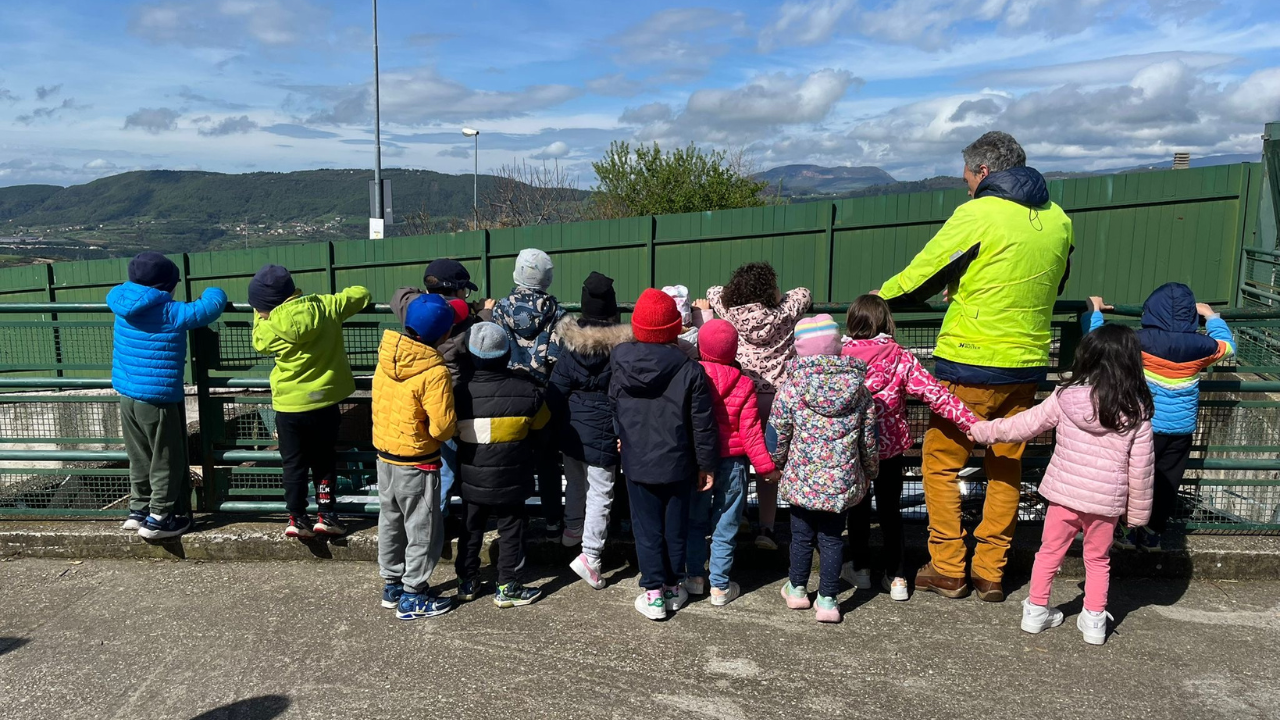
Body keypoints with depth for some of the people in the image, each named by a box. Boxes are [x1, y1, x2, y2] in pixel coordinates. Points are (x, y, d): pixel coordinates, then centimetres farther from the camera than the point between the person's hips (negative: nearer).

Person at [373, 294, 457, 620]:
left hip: (384, 456, 7)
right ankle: (413, 598, 18)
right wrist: (450, 426, -1)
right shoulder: (434, 372, -25)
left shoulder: (387, 352, -6)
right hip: (416, 464, -7)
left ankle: (392, 584, 36)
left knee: (390, 522, 21)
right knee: (423, 531, 9)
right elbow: (443, 428, -24)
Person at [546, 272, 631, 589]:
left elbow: (556, 389, -2)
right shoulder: (622, 344, -12)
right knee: (600, 492, 2)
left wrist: (554, 424, 9)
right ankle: (590, 555, -4)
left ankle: (573, 528, 43)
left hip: (572, 428, 4)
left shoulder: (571, 343, -5)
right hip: (603, 430, -4)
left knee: (575, 479, 25)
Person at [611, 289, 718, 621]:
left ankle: (653, 593, 13)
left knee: (647, 528, 11)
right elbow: (703, 423, -11)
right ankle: (672, 587, 27)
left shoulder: (619, 362, -8)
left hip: (636, 463, 1)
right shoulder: (690, 371, -16)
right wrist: (707, 464, 0)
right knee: (675, 527, 15)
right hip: (678, 464, -1)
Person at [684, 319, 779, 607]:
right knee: (725, 527, 8)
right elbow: (751, 432, -9)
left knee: (695, 522, 17)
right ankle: (720, 587, 15)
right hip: (732, 464, -1)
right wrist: (766, 466, 0)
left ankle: (694, 577, 25)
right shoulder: (743, 385, -9)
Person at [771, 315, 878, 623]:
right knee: (832, 538, 12)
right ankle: (827, 600, 16)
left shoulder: (792, 387, -12)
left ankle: (797, 589, 32)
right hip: (843, 480, 2)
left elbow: (778, 433, -6)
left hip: (802, 479, -1)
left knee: (802, 534, 16)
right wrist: (870, 471, 19)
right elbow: (869, 437, 4)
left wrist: (776, 463, 13)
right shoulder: (858, 386, -3)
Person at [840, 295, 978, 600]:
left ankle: (860, 569, 28)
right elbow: (934, 393, -14)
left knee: (858, 509, 17)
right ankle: (896, 577, 17)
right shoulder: (901, 358, -10)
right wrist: (971, 423, -10)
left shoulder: (840, 358, -11)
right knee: (890, 510, 13)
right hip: (890, 447, 0)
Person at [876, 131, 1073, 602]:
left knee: (941, 463, 7)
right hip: (1027, 364, 6)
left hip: (969, 365, -6)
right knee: (1007, 469, 14)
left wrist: (879, 297, 9)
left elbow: (923, 273, -7)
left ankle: (948, 570, 12)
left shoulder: (978, 214, -12)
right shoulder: (1057, 220, 8)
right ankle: (991, 573, 21)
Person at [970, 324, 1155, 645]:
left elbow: (1022, 425, -1)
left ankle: (1036, 610, 26)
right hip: (1107, 501, 0)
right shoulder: (1136, 411, -8)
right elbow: (1140, 467, -4)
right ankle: (1094, 620, 24)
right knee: (1097, 560, 20)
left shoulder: (1066, 397, -10)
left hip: (1064, 493, 0)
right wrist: (1138, 511, 7)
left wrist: (982, 431, 13)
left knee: (1049, 552, 17)